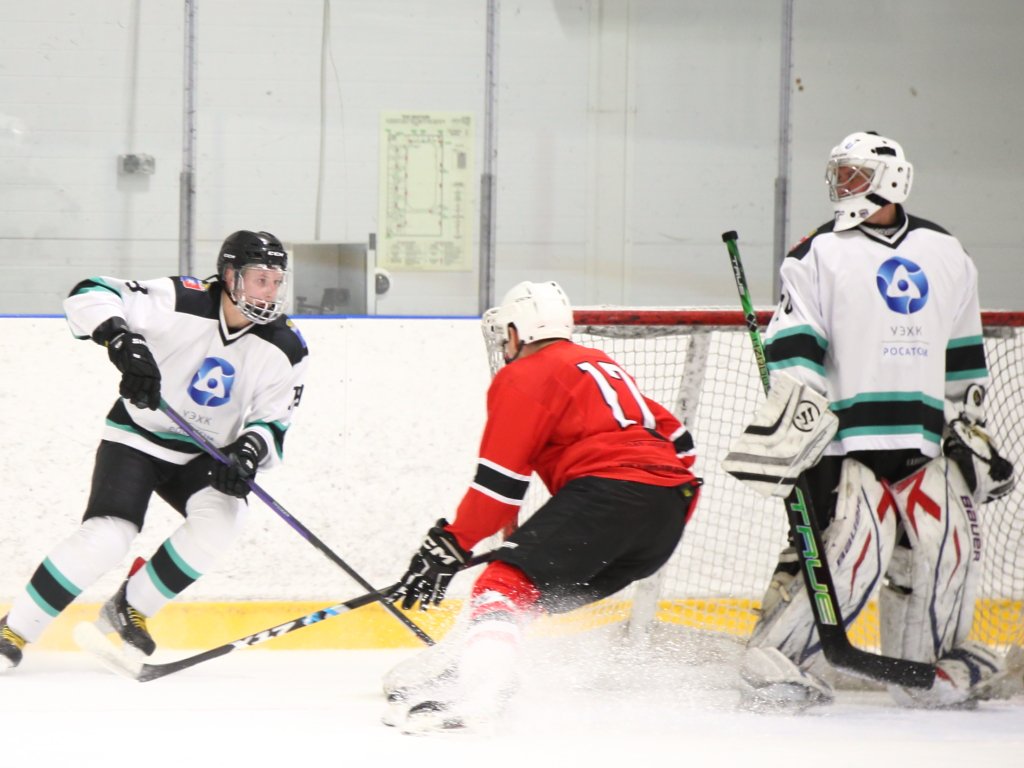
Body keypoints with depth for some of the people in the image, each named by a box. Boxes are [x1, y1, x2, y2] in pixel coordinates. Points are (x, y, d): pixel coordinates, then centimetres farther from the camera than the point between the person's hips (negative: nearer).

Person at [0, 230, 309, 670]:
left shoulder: (286, 349, -10)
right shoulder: (183, 302, -22)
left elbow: (272, 422, -6)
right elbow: (88, 295, -25)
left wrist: (249, 452, -29)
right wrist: (123, 340, -43)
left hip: (204, 453, 4)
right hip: (137, 436, -4)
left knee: (221, 516, -27)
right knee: (107, 538, -24)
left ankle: (131, 609, -7)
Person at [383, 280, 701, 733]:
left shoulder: (525, 377, 5)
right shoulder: (603, 366, 31)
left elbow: (500, 479, -3)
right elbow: (676, 441, 31)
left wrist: (451, 545, 0)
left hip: (608, 490, -9)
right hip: (669, 515, 9)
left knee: (505, 583, -16)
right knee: (546, 591, 20)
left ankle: (475, 693, -40)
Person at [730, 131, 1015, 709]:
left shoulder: (947, 256, 15)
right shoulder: (820, 254, 4)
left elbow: (963, 353, 22)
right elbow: (793, 342, -4)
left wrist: (974, 426, 18)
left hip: (924, 437, 4)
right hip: (846, 431, -4)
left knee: (948, 546, -3)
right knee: (853, 547, -19)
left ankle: (925, 669, 15)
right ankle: (776, 661, -12)